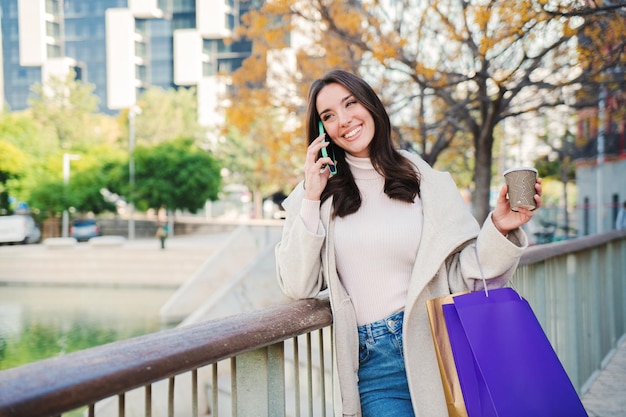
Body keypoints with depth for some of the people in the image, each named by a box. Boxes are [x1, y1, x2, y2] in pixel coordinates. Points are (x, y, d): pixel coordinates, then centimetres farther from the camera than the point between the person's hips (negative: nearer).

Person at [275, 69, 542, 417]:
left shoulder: (426, 182, 5)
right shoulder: (320, 193, 6)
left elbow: (462, 273, 3)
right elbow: (297, 287, -1)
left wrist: (499, 229, -13)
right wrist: (311, 201, -5)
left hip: (436, 347, 1)